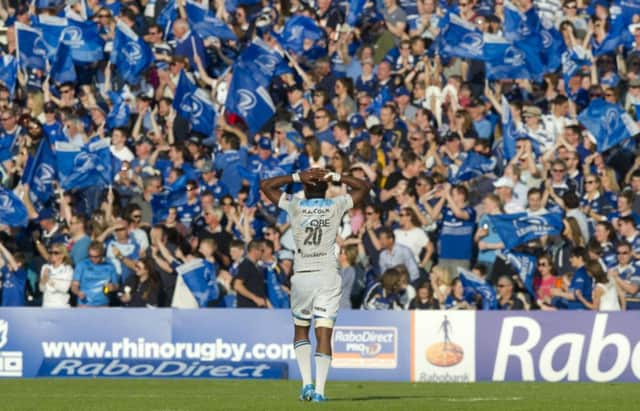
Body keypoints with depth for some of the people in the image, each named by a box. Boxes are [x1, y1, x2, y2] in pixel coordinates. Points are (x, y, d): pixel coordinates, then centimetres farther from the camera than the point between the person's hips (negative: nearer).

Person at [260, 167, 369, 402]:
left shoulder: (294, 207, 0)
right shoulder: (336, 206, 1)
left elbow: (265, 185, 12)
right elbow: (364, 187, 15)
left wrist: (297, 177, 4)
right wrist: (335, 178, 6)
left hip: (302, 277, 0)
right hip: (328, 276, 0)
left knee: (300, 330, 17)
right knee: (324, 335, -3)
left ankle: (307, 383, 3)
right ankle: (319, 390, -12)